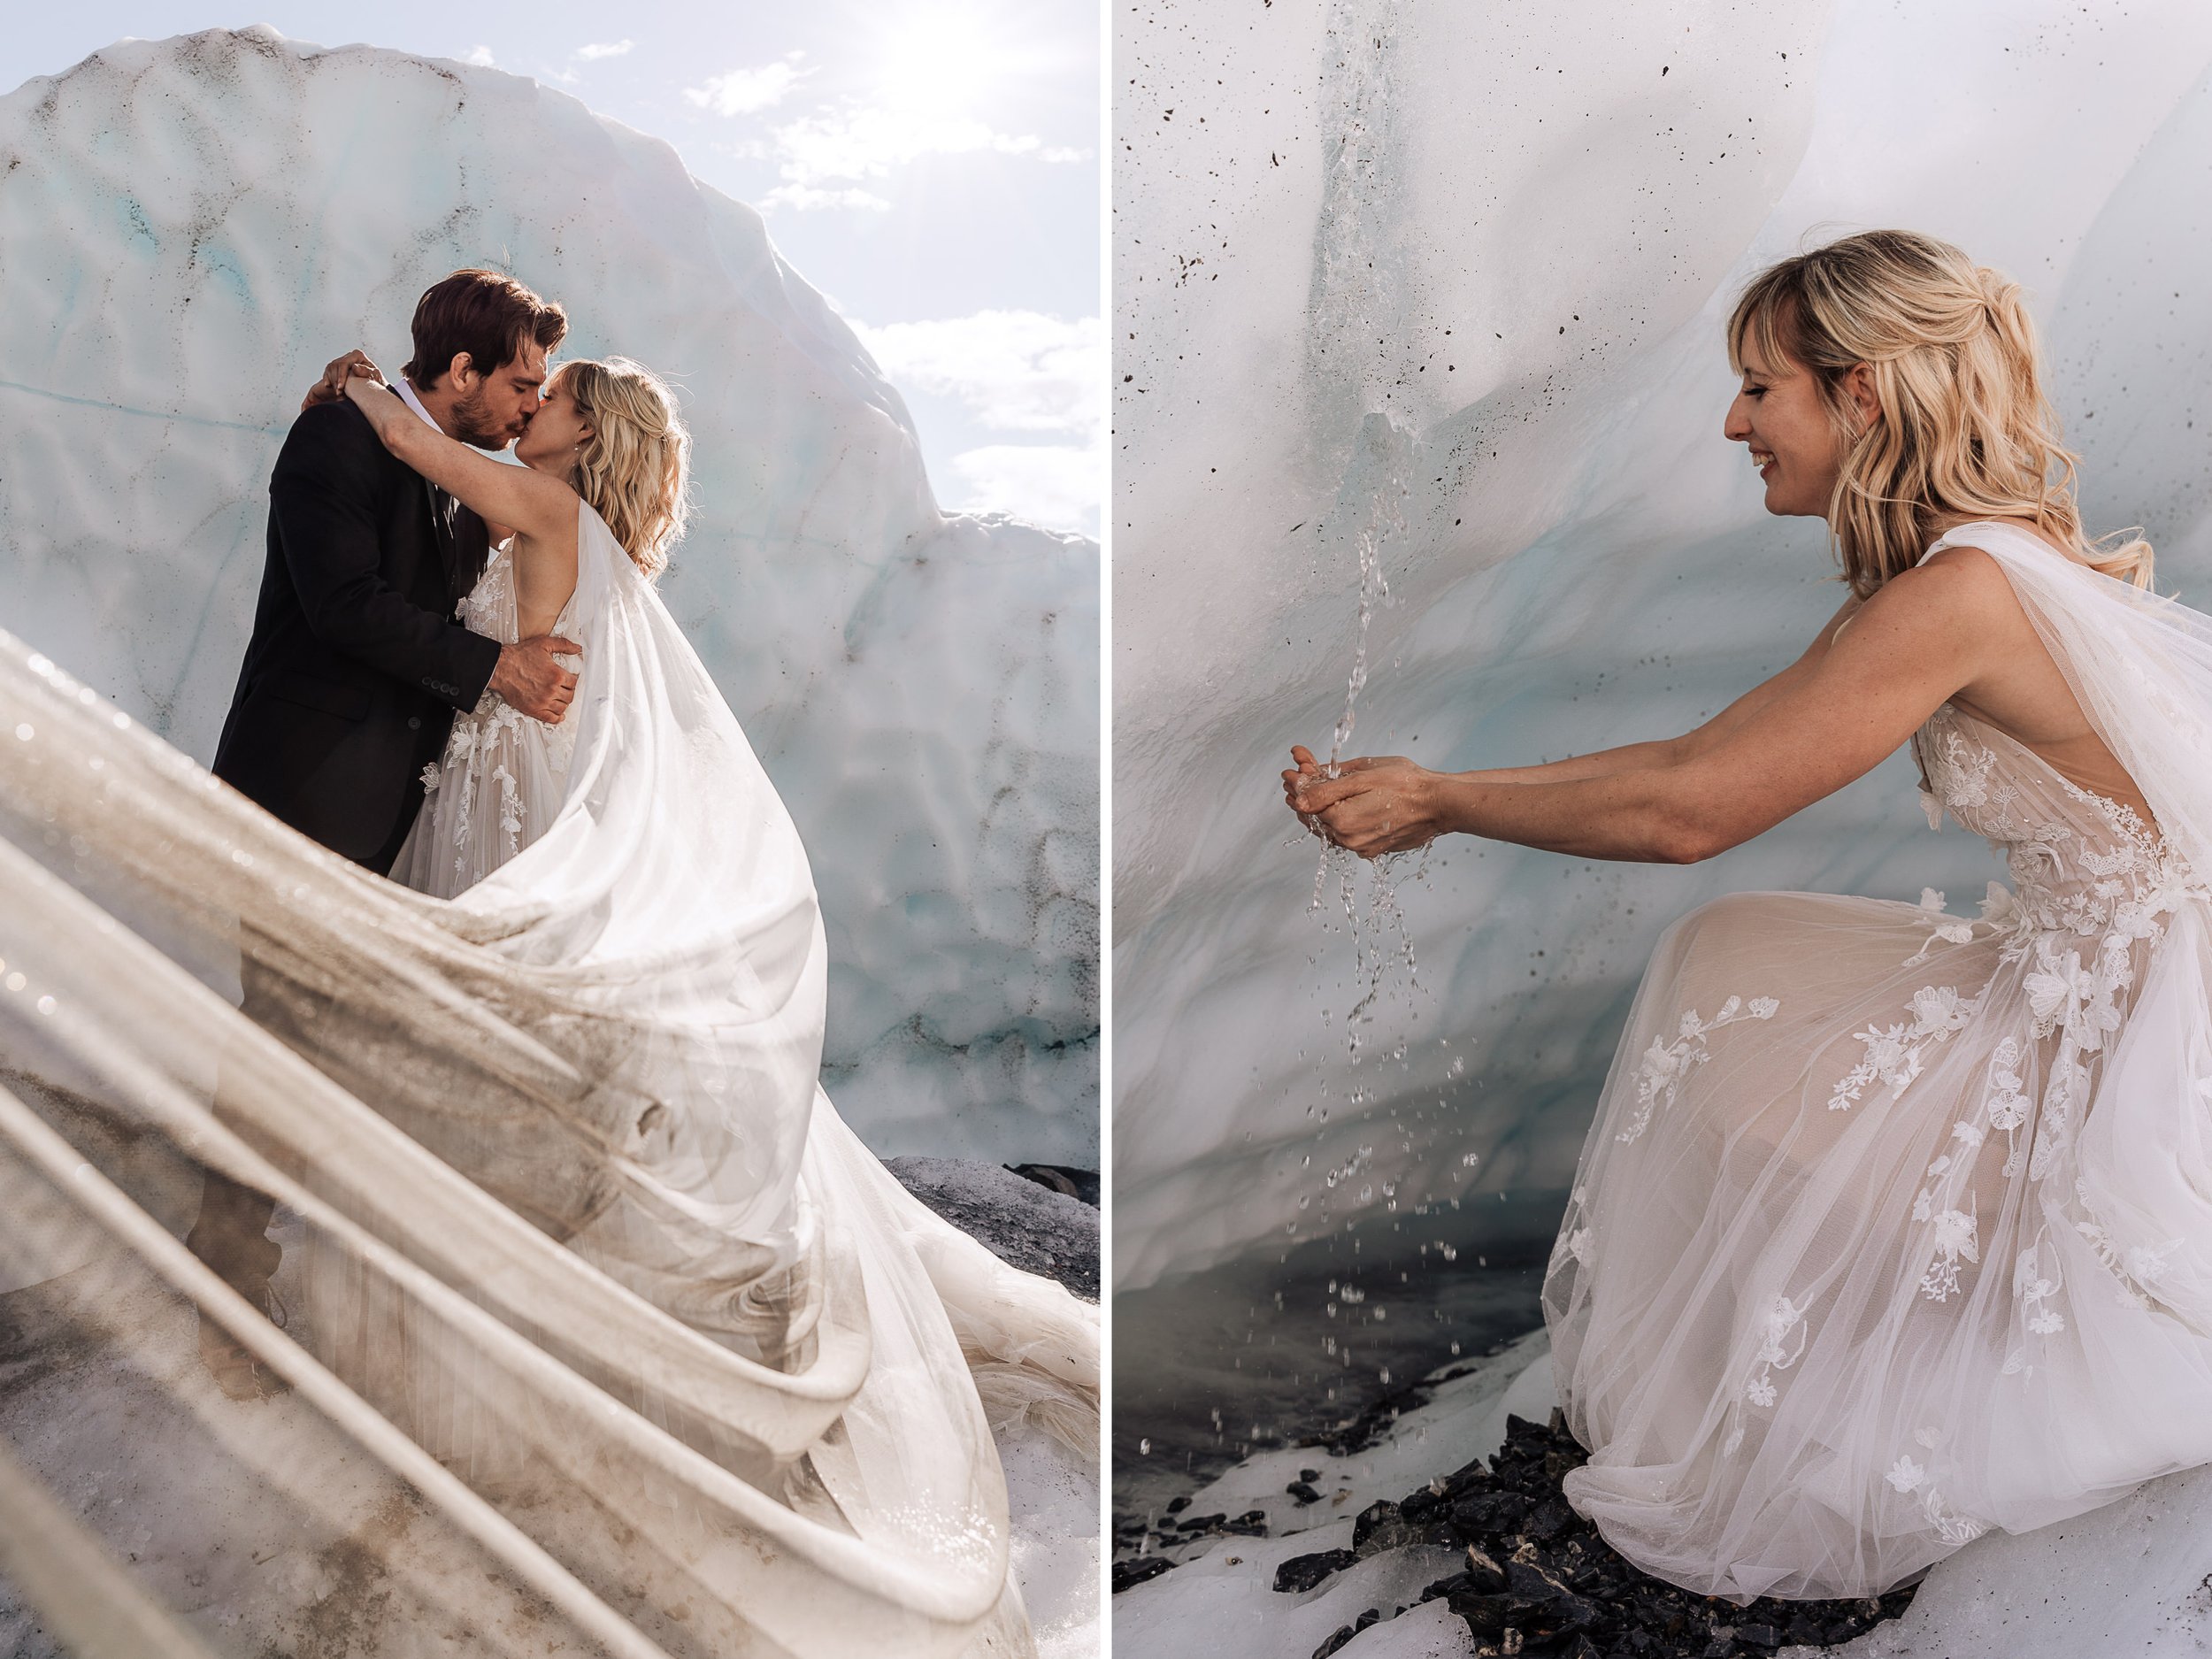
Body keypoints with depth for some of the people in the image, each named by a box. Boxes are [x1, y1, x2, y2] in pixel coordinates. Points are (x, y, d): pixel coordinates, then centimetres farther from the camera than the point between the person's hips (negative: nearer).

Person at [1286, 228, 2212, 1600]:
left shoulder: (1963, 591, -24)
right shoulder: (1983, 562, 6)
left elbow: (1688, 815, -22)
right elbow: (1702, 755, 4)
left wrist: (1439, 801, -10)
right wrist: (1434, 795, 2)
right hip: (2082, 976, 9)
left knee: (1747, 1121, -2)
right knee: (1728, 960, 8)